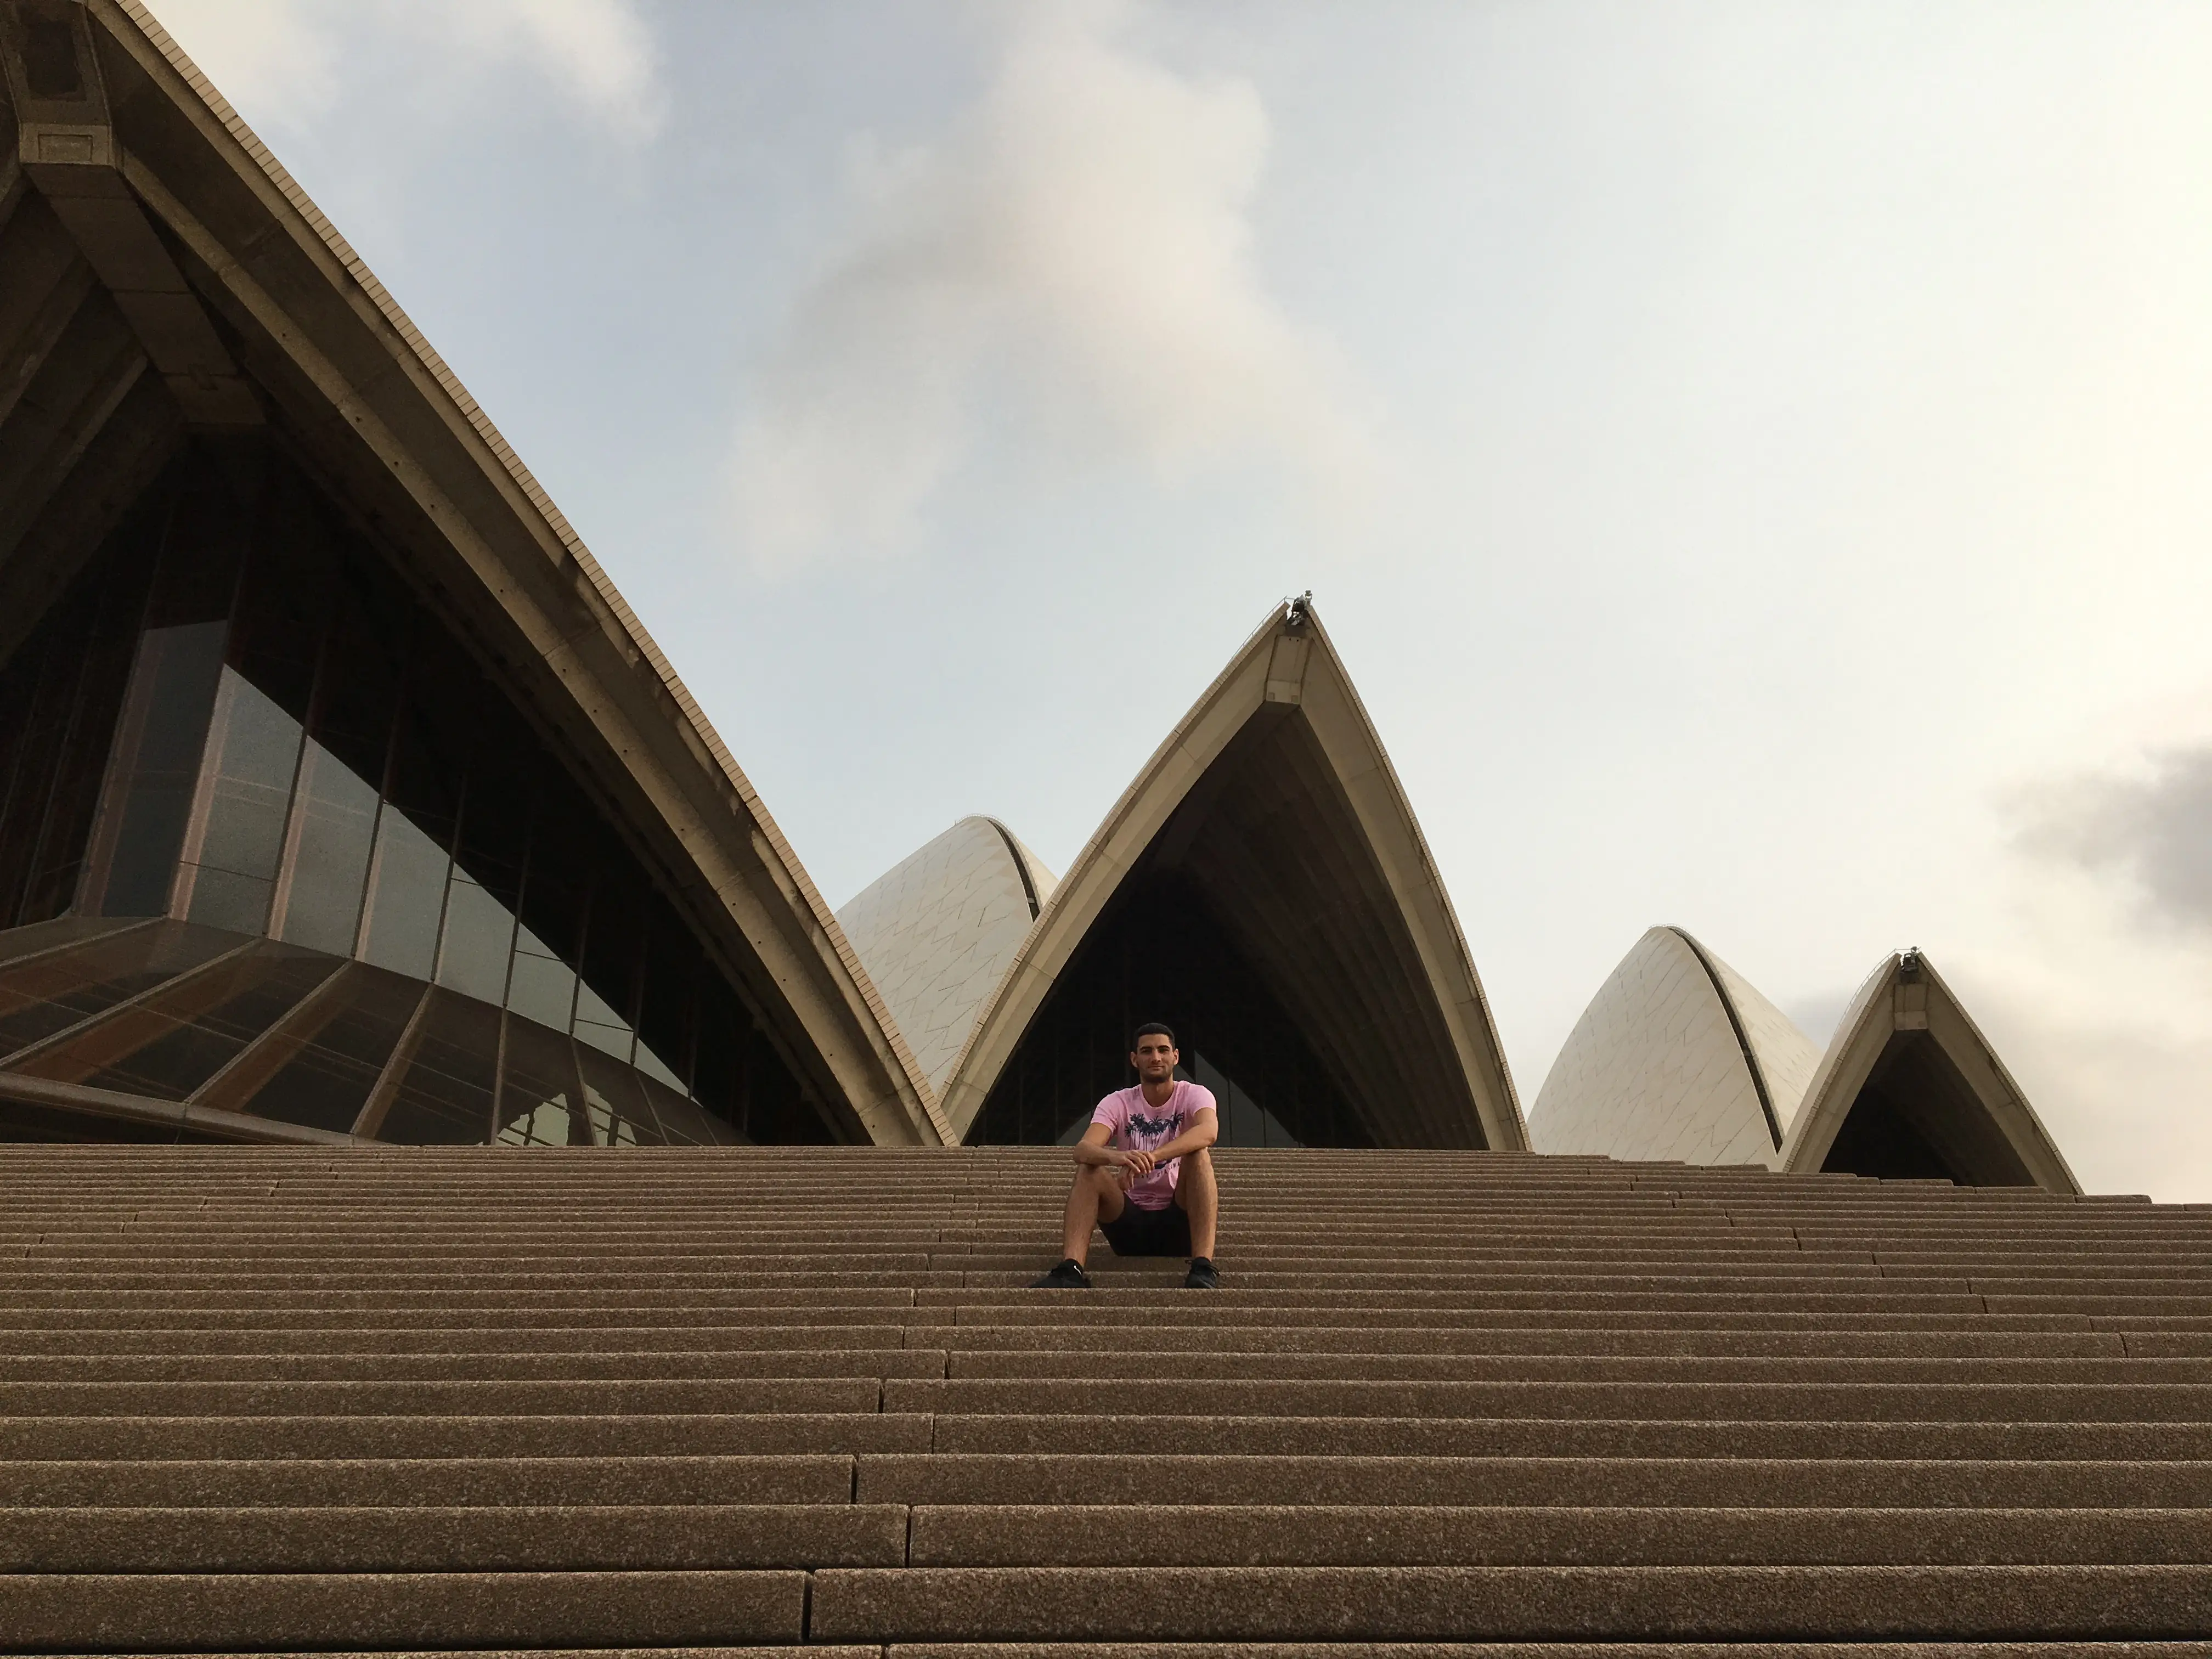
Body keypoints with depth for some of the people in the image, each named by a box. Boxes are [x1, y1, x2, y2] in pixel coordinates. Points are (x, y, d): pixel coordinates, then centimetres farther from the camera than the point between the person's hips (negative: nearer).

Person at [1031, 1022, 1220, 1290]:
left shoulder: (1194, 1095, -3)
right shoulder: (1118, 1103, 1)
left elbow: (1208, 1131, -29)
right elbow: (1083, 1149, -19)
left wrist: (1153, 1155, -45)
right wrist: (1114, 1157, -44)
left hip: (1180, 1222, -2)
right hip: (1131, 1223, 2)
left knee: (1199, 1155, -27)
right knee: (1089, 1169, -22)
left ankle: (1203, 1269, -39)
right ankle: (1070, 1270, -38)